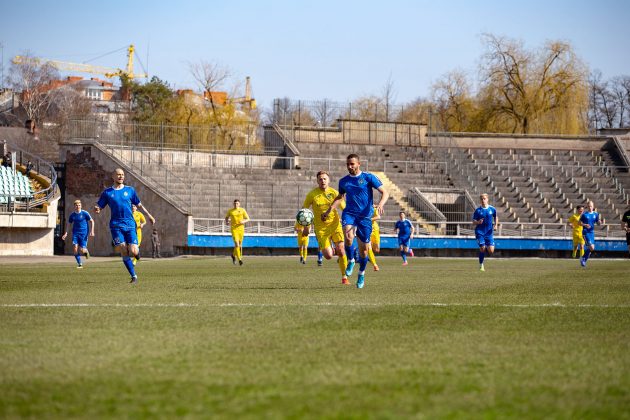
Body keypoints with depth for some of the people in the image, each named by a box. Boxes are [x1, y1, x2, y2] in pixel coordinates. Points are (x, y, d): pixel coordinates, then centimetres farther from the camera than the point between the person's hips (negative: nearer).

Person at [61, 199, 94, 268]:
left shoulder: (85, 213, -5)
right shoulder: (72, 215, 4)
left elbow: (91, 221, 2)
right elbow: (69, 224, 15)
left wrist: (92, 231, -6)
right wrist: (66, 233, 4)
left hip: (83, 233, -3)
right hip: (75, 233, 3)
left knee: (82, 250, -10)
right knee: (75, 248, -12)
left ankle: (86, 251, 29)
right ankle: (79, 264, 2)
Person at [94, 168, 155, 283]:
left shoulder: (130, 190, 11)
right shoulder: (107, 192, 7)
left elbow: (139, 205, 20)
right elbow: (98, 208, 7)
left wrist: (149, 215, 15)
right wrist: (97, 209, -16)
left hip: (130, 225, 1)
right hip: (116, 225, -1)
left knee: (133, 252, -11)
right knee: (123, 251, -12)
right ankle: (134, 276, -1)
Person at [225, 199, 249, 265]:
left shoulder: (242, 210, 1)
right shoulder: (230, 211, 1)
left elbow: (248, 219, 4)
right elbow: (226, 217, 19)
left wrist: (244, 221, -17)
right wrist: (226, 221, -3)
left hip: (241, 229, 2)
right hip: (234, 229, -2)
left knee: (240, 244, 13)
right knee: (237, 244, -17)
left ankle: (234, 255, 42)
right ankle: (239, 259, -14)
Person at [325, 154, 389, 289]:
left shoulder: (368, 177, -2)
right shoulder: (343, 181, 10)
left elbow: (385, 193, -3)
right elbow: (340, 197, 29)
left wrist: (380, 204, -23)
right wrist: (328, 211, 19)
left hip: (365, 216, -1)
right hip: (349, 213, 1)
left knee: (364, 248, 4)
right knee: (348, 237, -30)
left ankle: (361, 273, 28)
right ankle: (350, 261, -5)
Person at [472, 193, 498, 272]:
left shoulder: (492, 209, 3)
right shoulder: (478, 210, -2)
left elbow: (496, 217, 19)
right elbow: (473, 222, 0)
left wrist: (495, 224, 1)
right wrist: (478, 222, -22)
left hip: (489, 232, 2)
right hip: (480, 232, -1)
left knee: (491, 251, -9)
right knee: (482, 248, -12)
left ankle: (485, 249, 27)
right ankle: (481, 265, 6)